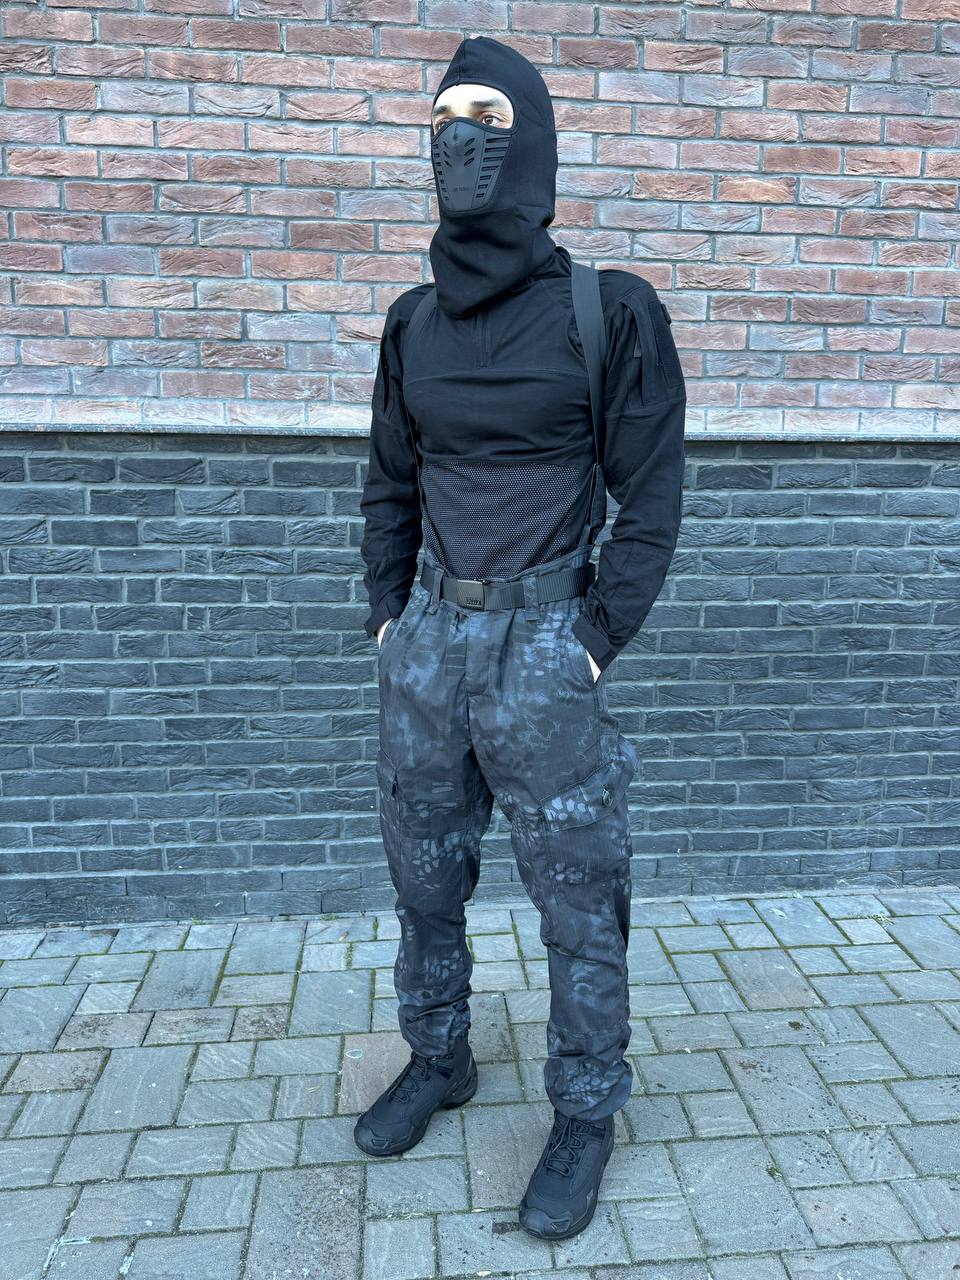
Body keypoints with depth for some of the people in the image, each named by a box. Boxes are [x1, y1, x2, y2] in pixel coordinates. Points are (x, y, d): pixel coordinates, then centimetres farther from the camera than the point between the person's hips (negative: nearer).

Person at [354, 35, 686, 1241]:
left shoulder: (609, 311, -6)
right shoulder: (415, 321, 8)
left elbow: (650, 493, -5)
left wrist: (597, 641, -9)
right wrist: (388, 612, 7)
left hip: (543, 638, -4)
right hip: (428, 633, 5)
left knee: (578, 898, 7)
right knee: (422, 875, 16)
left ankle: (584, 1115, 29)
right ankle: (437, 1060, 40)